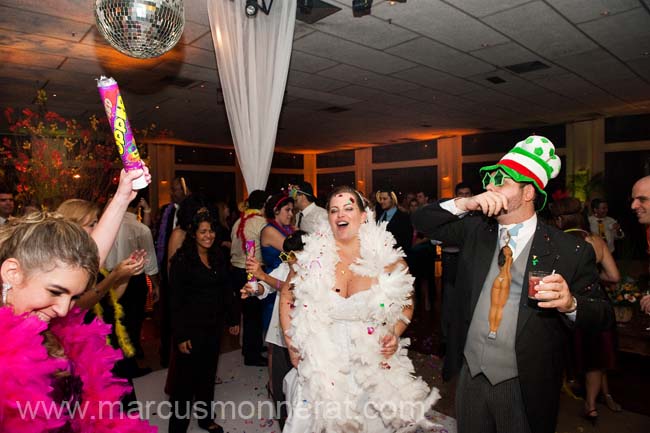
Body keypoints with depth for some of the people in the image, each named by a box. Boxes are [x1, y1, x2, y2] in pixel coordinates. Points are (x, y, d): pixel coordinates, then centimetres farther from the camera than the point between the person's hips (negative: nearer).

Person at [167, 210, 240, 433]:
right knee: (185, 378, 4)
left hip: (214, 325, 5)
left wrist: (233, 318, 8)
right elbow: (176, 300, -12)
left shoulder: (218, 257, 5)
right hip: (191, 327, -5)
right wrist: (180, 335, -14)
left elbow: (227, 290, 10)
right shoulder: (182, 260, -12)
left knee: (208, 374, 17)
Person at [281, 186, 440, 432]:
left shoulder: (387, 257, -5)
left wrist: (395, 334, -7)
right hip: (321, 367, 0)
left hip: (373, 366, 0)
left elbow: (406, 303, 10)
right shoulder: (312, 255, -5)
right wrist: (291, 343, -1)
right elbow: (287, 297, 7)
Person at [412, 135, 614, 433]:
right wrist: (464, 204, -15)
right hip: (470, 374, 3)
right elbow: (421, 222, 1)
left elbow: (603, 315, -6)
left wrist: (570, 304, -28)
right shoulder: (475, 230, 0)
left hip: (524, 386, -3)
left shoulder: (571, 251, -10)